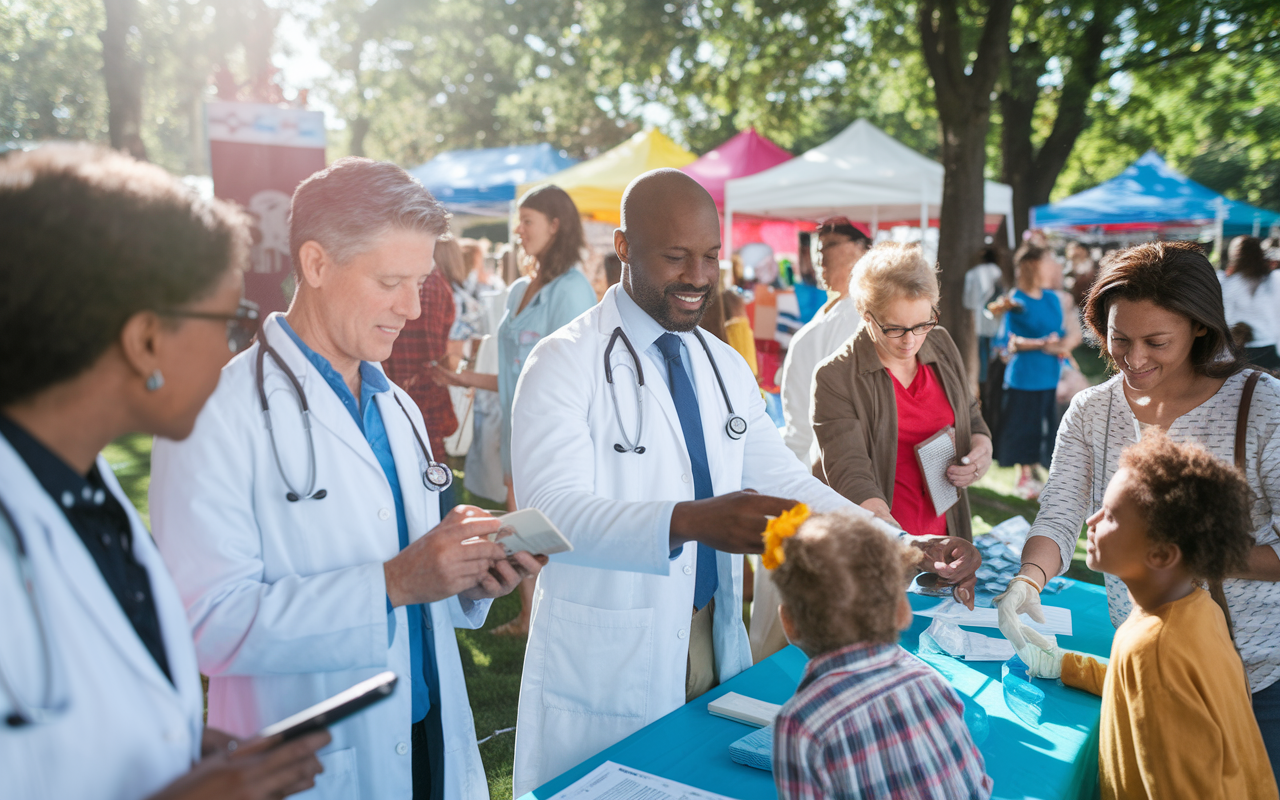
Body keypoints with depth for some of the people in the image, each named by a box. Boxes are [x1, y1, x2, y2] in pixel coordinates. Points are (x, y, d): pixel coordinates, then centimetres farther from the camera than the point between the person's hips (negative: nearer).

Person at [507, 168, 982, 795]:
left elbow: (783, 481, 11)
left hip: (716, 644, 6)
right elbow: (551, 513, -25)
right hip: (605, 669, -5)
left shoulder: (726, 367, 8)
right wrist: (689, 521, -40)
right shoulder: (565, 365, -13)